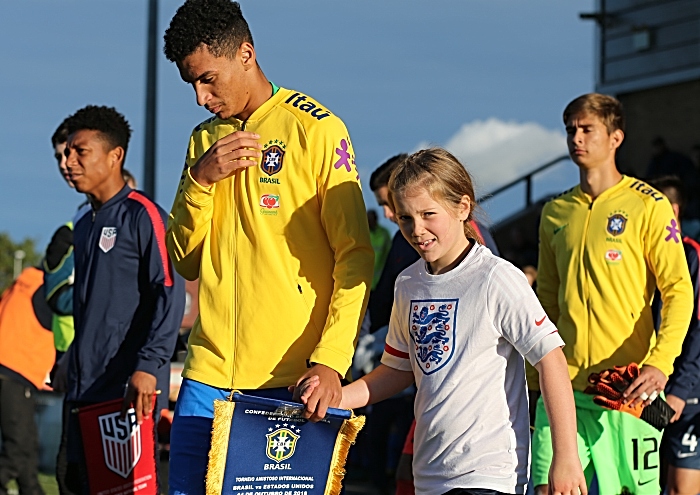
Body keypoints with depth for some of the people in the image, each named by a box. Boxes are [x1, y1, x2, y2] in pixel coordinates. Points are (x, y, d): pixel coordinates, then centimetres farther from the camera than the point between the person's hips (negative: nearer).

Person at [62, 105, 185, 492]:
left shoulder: (141, 214, -7)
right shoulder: (84, 227, 20)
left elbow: (170, 293, -15)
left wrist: (148, 366, -25)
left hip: (131, 389, -8)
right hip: (85, 390, 8)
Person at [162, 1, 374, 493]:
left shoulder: (316, 129, -3)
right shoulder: (205, 139, 16)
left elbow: (355, 256, -7)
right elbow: (186, 262, 14)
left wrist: (330, 361, -18)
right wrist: (200, 180, -3)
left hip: (293, 378, -5)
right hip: (209, 372, 5)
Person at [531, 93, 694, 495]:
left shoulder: (648, 206, -2)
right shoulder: (555, 213, 13)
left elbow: (679, 291, -7)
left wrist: (660, 363, -21)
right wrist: (534, 376, 16)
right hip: (565, 384, 4)